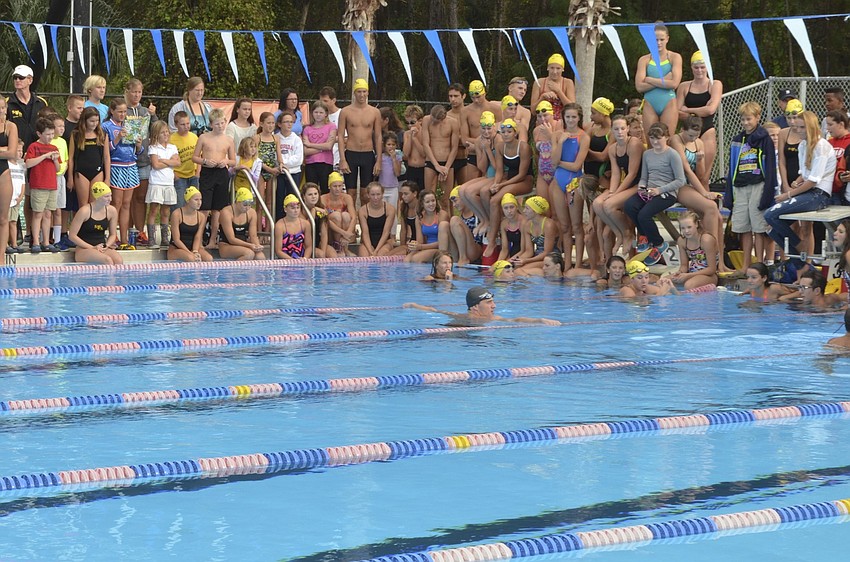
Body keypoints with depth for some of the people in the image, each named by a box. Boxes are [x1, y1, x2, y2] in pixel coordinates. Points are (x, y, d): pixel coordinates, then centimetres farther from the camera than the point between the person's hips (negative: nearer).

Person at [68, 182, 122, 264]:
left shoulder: (112, 211, 3)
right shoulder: (85, 211, -12)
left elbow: (113, 234, 16)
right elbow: (72, 235, -9)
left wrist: (106, 246, -6)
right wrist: (92, 247, -14)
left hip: (102, 248, 5)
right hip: (84, 249, -5)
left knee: (119, 261, -28)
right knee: (107, 260, -33)